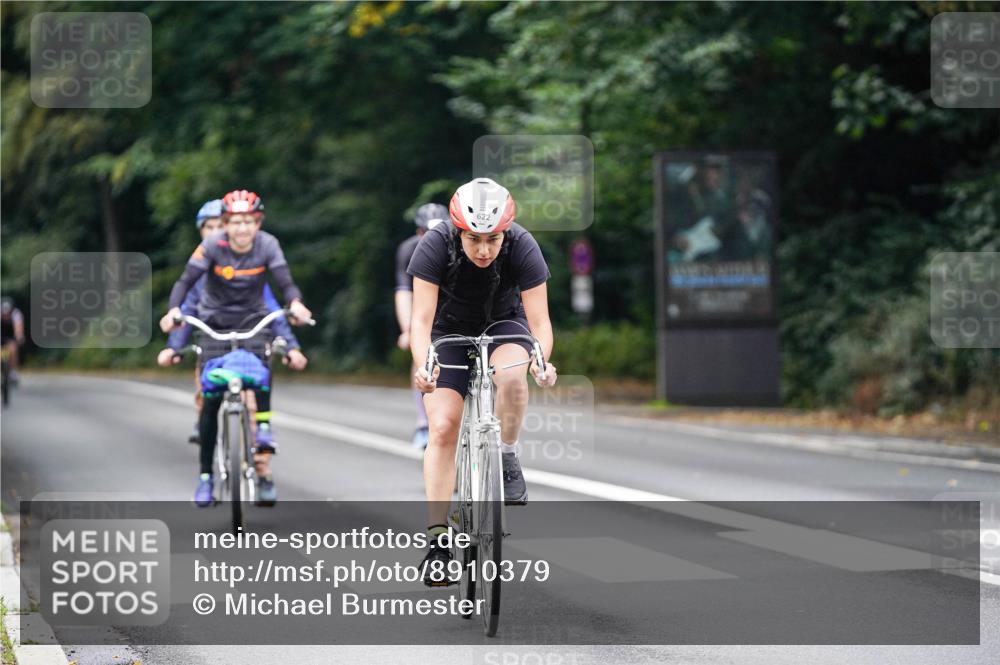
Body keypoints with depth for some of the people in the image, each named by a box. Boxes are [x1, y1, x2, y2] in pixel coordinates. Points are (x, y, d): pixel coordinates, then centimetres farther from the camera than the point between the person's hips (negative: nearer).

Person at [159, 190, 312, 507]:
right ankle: (205, 475, 5)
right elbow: (186, 281, -22)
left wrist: (295, 303, -42)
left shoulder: (267, 245, -13)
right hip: (214, 323, -1)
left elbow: (285, 282, -20)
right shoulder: (212, 245, -17)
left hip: (252, 320, 1)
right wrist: (174, 310, -40)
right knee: (210, 400, -3)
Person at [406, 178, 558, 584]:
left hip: (503, 325, 0)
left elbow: (539, 322, -28)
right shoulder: (436, 246, -28)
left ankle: (507, 458, -10)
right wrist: (422, 366, -50)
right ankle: (438, 540, -11)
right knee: (442, 428, -15)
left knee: (511, 376, -35)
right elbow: (422, 319, -31)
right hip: (450, 331, 0)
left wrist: (541, 361, -49)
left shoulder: (522, 247, -27)